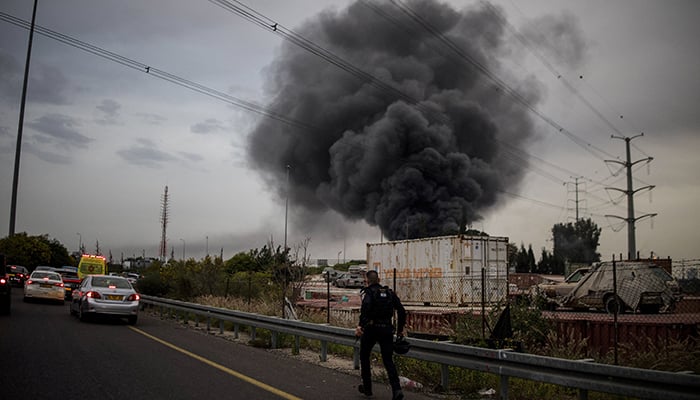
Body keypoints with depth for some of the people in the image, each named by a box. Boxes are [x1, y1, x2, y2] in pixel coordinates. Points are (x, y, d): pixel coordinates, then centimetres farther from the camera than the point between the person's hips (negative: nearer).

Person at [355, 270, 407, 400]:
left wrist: (360, 325, -29)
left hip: (371, 328, -4)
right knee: (388, 360, 7)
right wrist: (400, 329, 15)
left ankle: (367, 388, 24)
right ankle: (396, 389, -11)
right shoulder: (389, 292, 12)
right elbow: (401, 311, 8)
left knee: (364, 357, 18)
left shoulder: (368, 292, -3)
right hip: (387, 329, 4)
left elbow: (366, 307, -25)